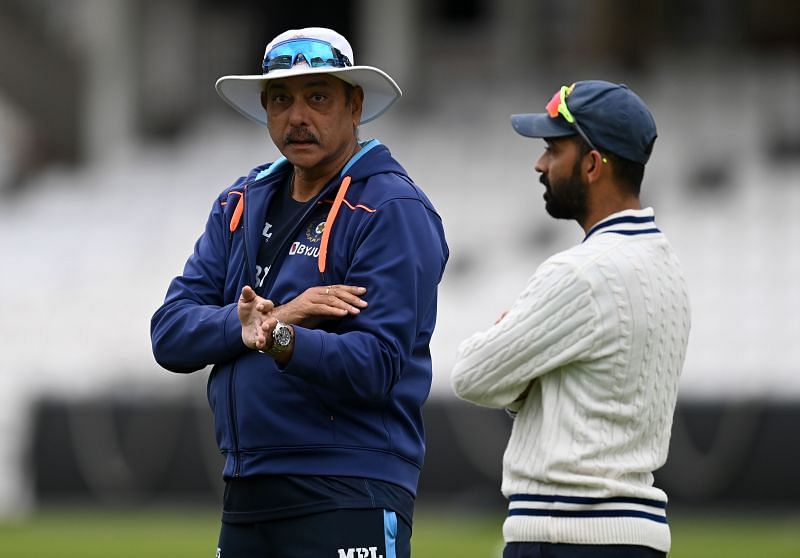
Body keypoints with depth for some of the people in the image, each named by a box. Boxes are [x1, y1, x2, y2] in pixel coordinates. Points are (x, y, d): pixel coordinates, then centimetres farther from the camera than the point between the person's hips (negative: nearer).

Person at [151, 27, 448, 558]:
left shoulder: (393, 210, -6)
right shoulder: (241, 204, 14)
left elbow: (376, 367, -16)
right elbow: (170, 334, 3)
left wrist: (282, 342, -33)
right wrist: (278, 314, -12)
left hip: (350, 498, -6)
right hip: (244, 493, 6)